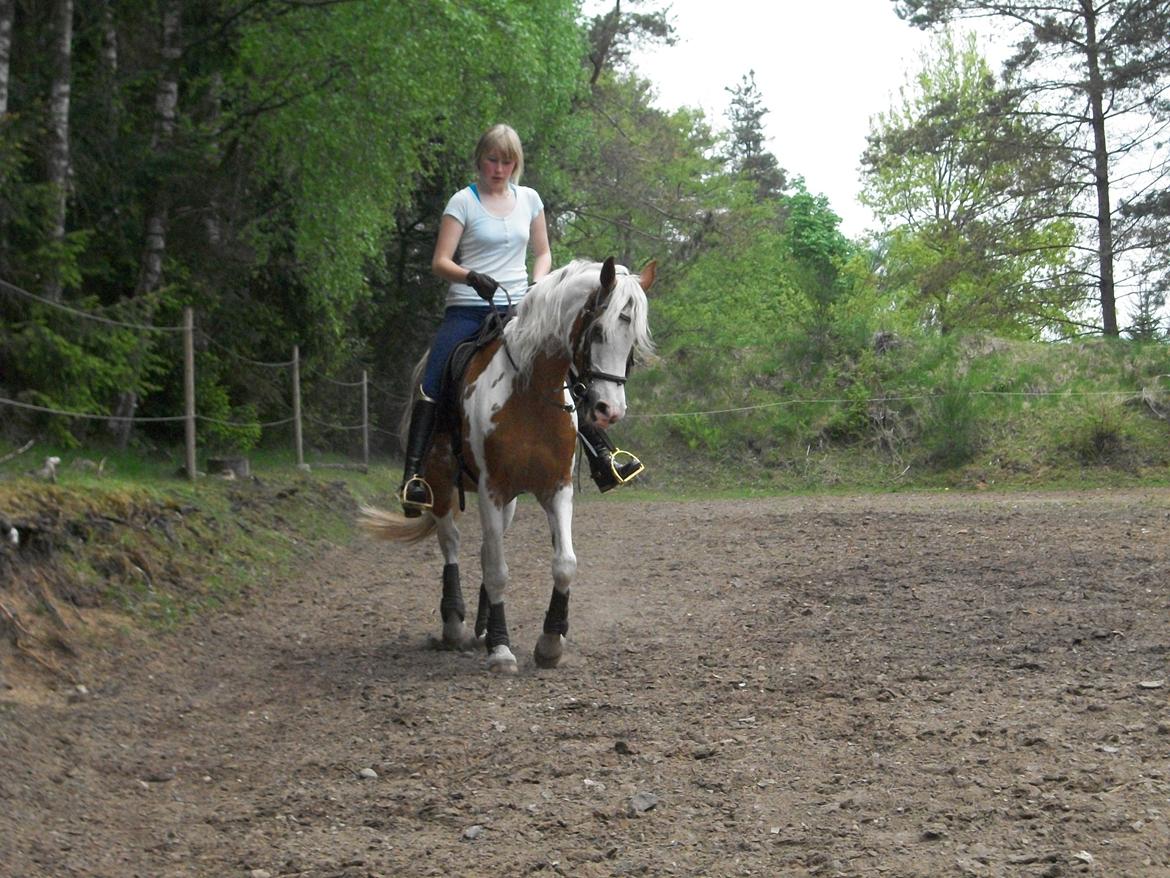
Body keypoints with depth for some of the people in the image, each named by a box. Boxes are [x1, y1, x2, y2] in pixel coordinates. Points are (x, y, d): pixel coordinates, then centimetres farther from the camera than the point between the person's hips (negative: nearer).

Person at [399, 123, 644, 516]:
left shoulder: (529, 200, 11)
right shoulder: (463, 202, -1)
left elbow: (543, 254, 19)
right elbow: (440, 262, -6)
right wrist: (471, 277, -25)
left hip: (517, 311, 4)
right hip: (468, 311, -4)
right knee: (433, 384, -21)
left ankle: (603, 459, 6)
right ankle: (414, 475, -23)